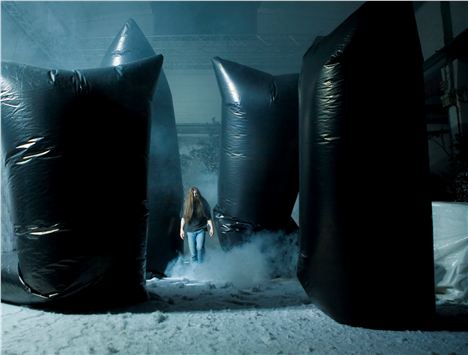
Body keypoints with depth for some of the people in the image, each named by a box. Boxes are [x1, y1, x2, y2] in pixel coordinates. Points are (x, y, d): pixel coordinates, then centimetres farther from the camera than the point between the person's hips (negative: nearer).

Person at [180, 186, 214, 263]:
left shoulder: (203, 203, -7)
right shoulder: (186, 203, -4)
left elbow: (208, 217, -2)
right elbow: (183, 217, 4)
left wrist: (211, 228, -5)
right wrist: (181, 229, 4)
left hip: (200, 229, -1)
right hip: (190, 231, 2)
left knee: (200, 248, -14)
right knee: (192, 251, 6)